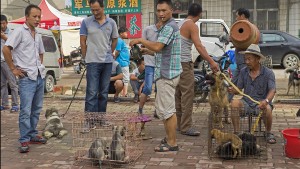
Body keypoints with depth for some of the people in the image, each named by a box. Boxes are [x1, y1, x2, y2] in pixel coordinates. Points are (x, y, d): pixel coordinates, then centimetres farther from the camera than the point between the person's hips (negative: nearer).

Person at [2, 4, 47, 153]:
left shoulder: (38, 35, 15)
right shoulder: (20, 31, -7)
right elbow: (6, 49, -16)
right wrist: (13, 69, -13)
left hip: (40, 76, 8)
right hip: (27, 77, -7)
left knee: (37, 109, 12)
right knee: (25, 110, -8)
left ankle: (33, 135, 23)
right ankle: (24, 141, -2)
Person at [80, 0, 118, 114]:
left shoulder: (111, 22, 4)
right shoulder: (86, 22, -2)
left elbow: (114, 40, 15)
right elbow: (83, 42, 1)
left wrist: (108, 54, 12)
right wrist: (86, 58, 1)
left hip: (107, 62, 3)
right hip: (92, 62, -3)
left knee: (104, 92, 10)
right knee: (92, 93, -6)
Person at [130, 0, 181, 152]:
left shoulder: (169, 27, -16)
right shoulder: (168, 26, 18)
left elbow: (157, 47, -27)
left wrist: (140, 40, -15)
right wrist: (146, 50, 16)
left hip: (167, 74, -11)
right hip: (165, 73, 11)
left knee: (167, 109, -6)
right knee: (162, 108, 18)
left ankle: (172, 143, 2)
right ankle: (169, 138, 27)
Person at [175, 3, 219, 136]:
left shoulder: (180, 23, 15)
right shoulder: (192, 26, -11)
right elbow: (199, 46, -22)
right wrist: (211, 62, -28)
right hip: (184, 63, -9)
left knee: (178, 94, 13)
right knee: (187, 94, -8)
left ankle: (178, 124, 19)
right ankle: (186, 127, -9)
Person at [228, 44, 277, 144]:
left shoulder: (268, 73, -6)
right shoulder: (243, 72, 5)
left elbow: (272, 90, -17)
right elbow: (239, 89, 8)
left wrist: (266, 100, -38)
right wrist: (233, 90, -18)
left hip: (261, 103, -3)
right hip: (246, 102, 3)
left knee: (267, 109, -35)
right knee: (234, 103, -27)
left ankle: (268, 133, -5)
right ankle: (236, 133, -17)